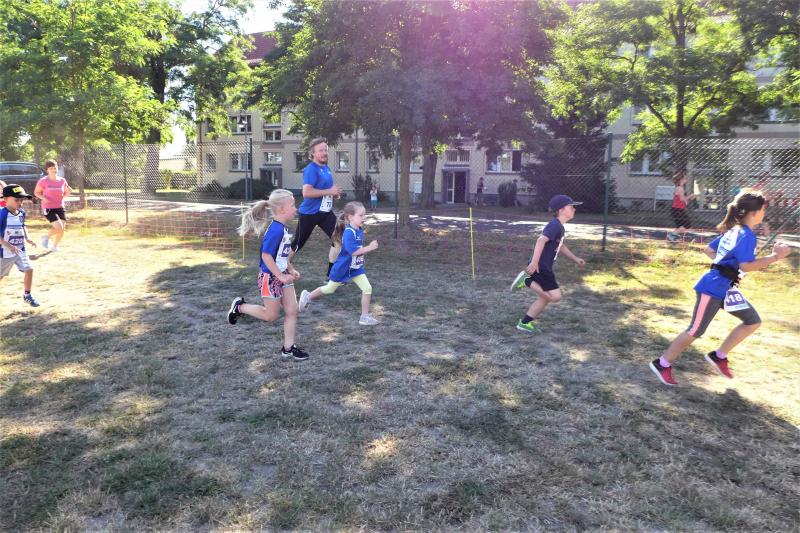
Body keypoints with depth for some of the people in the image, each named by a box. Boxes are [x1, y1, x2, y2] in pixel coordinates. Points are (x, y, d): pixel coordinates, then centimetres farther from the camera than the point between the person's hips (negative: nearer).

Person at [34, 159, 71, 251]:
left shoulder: (62, 180, 4)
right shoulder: (44, 181, -8)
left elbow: (65, 194, 15)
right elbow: (36, 192, 3)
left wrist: (68, 192, -8)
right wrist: (43, 198, -16)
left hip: (60, 208, 5)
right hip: (48, 209, -5)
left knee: (62, 229, 1)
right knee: (59, 228, -17)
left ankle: (55, 246, 24)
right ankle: (46, 237, 13)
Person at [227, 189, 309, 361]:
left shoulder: (284, 229, 4)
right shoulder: (275, 230, -25)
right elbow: (266, 256, -26)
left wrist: (291, 270, 10)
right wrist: (281, 276, -21)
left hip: (282, 275, 9)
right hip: (270, 277, -9)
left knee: (292, 311, 7)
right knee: (271, 315, 7)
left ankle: (288, 348, 15)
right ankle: (239, 307, 25)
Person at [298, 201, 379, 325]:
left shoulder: (360, 230, -2)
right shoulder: (348, 232, -28)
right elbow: (353, 251, -36)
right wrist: (370, 247, -33)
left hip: (356, 268, 6)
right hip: (343, 268, -6)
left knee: (367, 288, -7)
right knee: (330, 289, 15)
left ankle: (365, 316, 4)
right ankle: (308, 296, 40)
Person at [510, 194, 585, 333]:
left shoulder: (559, 227, 16)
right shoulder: (555, 225, -16)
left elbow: (560, 246, 31)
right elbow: (541, 240, -30)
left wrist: (576, 259, 33)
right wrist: (534, 262, -38)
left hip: (544, 268, 10)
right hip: (540, 267, -10)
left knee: (544, 298, 15)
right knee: (555, 296, -11)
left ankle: (524, 323, 20)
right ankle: (526, 280, -7)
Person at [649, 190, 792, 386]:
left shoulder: (732, 231, 10)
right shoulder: (747, 235, -17)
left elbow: (709, 250, 18)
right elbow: (746, 266, -25)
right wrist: (775, 256, -20)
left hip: (726, 288, 10)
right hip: (713, 288, -10)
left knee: (753, 321, 12)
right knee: (696, 331, -2)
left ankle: (719, 356, 18)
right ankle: (662, 364, 9)